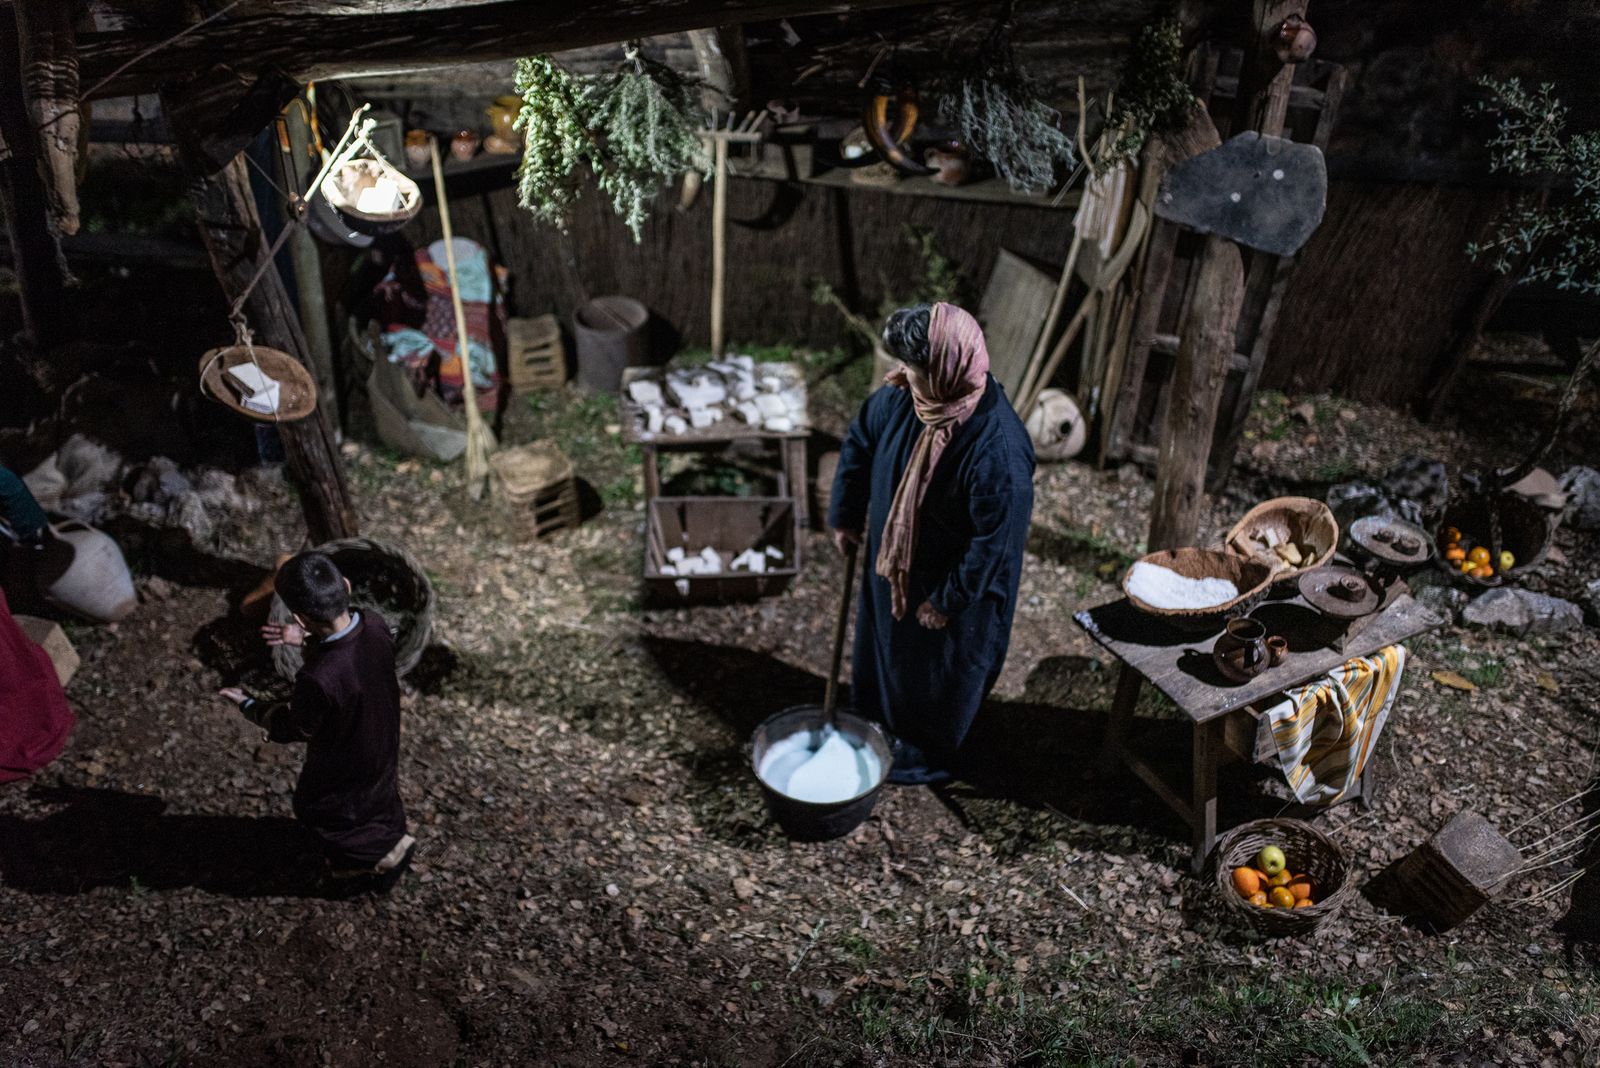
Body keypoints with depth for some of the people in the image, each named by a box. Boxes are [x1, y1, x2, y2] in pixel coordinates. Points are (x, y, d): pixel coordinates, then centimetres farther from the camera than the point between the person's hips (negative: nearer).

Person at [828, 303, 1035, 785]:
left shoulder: (998, 451, -37)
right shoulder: (902, 394, -16)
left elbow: (994, 542, -27)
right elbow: (859, 443, 3)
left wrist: (948, 600, -16)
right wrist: (845, 516, 10)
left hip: (954, 581, -6)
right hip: (892, 561, 7)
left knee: (938, 667, 18)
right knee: (884, 640, 29)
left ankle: (928, 753, 45)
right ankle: (875, 716, 57)